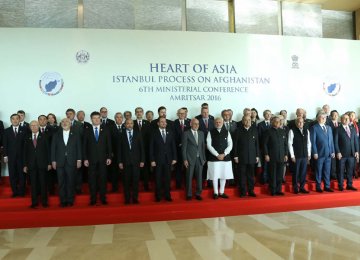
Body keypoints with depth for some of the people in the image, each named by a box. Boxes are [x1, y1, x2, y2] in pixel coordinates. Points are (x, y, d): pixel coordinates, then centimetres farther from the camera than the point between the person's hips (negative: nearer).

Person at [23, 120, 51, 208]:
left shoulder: (44, 136, 5)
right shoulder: (27, 138, 10)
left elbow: (48, 149, 2)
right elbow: (25, 152, 10)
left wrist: (49, 163, -3)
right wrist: (25, 165, 5)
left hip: (42, 163, -2)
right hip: (31, 164, 2)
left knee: (43, 183, 2)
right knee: (33, 183, 4)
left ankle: (44, 201, 10)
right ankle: (34, 202, 12)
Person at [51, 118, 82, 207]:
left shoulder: (76, 135, 8)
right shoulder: (56, 135, 10)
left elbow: (79, 148, 5)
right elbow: (53, 148, 7)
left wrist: (79, 160, -2)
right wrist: (53, 161, 1)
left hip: (71, 162, -1)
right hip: (60, 162, 1)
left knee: (71, 182, 2)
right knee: (61, 182, 2)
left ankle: (70, 200, 12)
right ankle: (63, 201, 11)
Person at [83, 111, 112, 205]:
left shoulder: (105, 130, 7)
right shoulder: (87, 131, 6)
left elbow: (109, 144, 5)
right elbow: (84, 146, 5)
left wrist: (109, 157, -2)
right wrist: (85, 158, -2)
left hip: (103, 158, 0)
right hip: (91, 159, 0)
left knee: (103, 178, 3)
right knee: (92, 179, 2)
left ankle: (103, 198, 11)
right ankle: (93, 199, 10)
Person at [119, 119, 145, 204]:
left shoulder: (138, 134, 8)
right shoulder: (121, 135, 6)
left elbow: (141, 148, 5)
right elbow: (119, 149, 5)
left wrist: (142, 160, -1)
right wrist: (120, 162, -1)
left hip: (136, 161, 0)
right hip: (126, 161, 0)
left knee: (135, 180, 1)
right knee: (126, 181, 2)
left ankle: (135, 198, 11)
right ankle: (127, 199, 11)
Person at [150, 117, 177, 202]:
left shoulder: (170, 133, 8)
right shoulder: (154, 133, -1)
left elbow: (173, 146, 8)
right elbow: (151, 148, -3)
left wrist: (174, 158, 3)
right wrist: (152, 160, -8)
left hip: (168, 159, 2)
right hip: (158, 159, -2)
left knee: (167, 178, 6)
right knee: (158, 178, 4)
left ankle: (167, 195, 15)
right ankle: (158, 196, 15)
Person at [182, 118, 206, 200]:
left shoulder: (201, 133, 11)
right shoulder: (186, 133, -3)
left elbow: (203, 146, 13)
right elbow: (184, 148, -5)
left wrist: (204, 158, 10)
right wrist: (185, 159, -10)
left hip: (199, 159, 4)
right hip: (190, 159, -4)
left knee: (199, 177, 6)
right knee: (189, 177, 2)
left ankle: (198, 194, 16)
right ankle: (189, 194, 12)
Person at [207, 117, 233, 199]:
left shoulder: (227, 132, 8)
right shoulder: (211, 132, 2)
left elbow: (230, 145, 4)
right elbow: (209, 145, -5)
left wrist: (224, 154, -8)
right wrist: (217, 155, -12)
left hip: (225, 157, 2)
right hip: (214, 157, -2)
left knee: (224, 175, 6)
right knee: (215, 176, -1)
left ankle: (222, 192, 18)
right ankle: (216, 193, 11)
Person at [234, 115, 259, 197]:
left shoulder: (254, 130, 7)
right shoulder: (238, 130, 0)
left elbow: (257, 143, 8)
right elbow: (235, 144, 0)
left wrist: (257, 155, 5)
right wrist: (235, 156, -5)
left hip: (252, 157, 2)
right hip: (241, 157, -2)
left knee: (251, 175, 6)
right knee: (242, 175, 2)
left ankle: (251, 191, 16)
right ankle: (243, 191, 11)